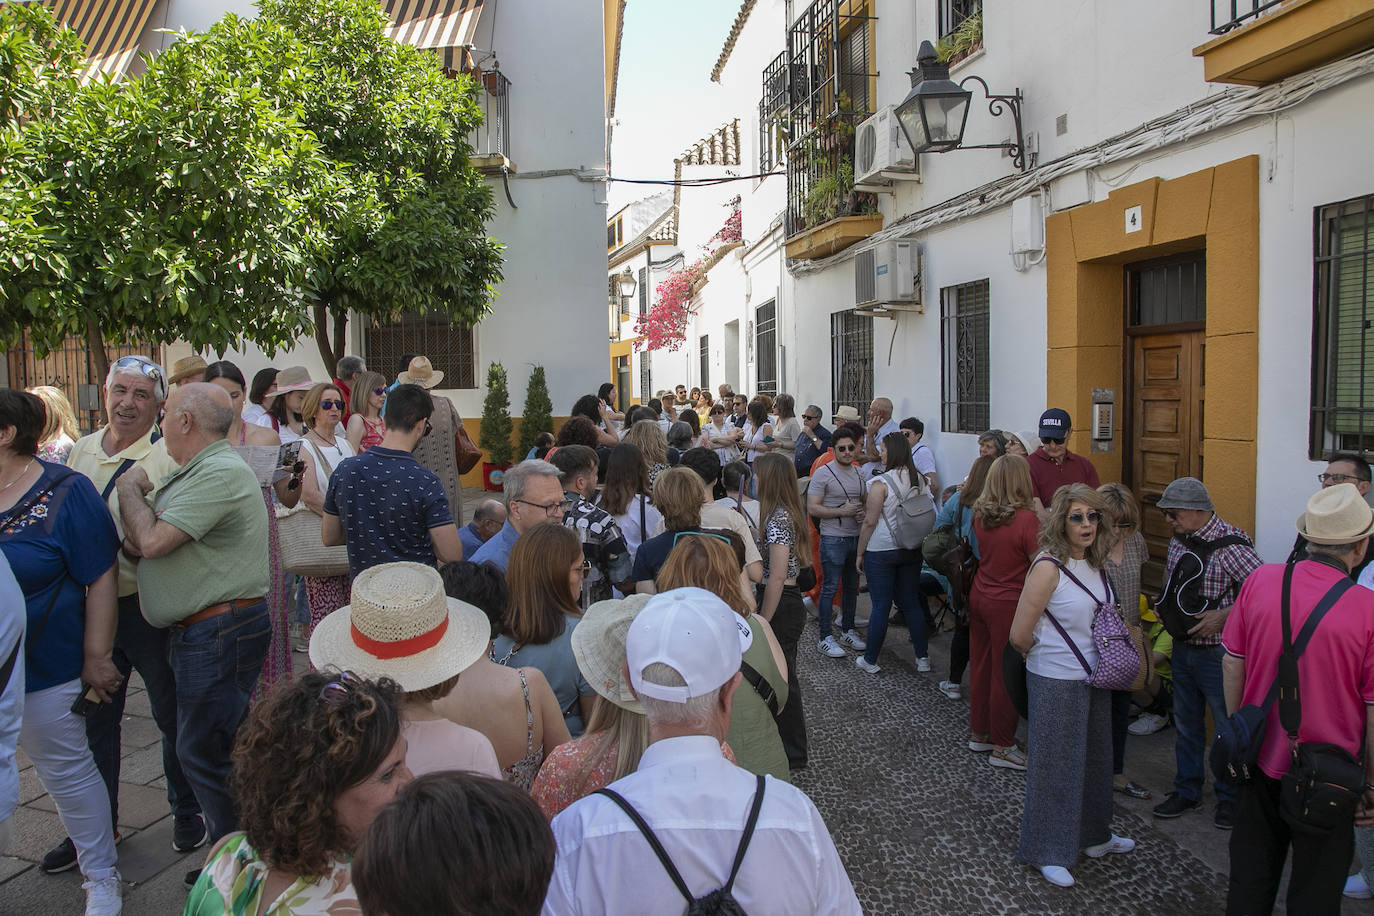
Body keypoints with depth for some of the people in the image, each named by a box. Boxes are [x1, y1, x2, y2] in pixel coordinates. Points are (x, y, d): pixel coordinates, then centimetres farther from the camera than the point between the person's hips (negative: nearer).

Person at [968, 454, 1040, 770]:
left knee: (981, 667, 17)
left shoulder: (980, 515, -1)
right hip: (1009, 605, -6)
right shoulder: (1026, 519, -19)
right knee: (1006, 675, 5)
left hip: (979, 598, 6)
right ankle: (1002, 747, 16)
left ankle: (978, 734, 30)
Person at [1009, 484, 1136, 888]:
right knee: (1055, 763, 5)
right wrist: (1045, 655, -2)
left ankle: (1093, 835, 40)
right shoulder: (1049, 567, -21)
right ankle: (1048, 851, 21)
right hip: (1055, 682, -7)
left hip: (1093, 676, 8)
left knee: (1094, 755, 21)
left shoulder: (1097, 563, 2)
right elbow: (1020, 636, -21)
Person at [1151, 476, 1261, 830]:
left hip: (1217, 652, -7)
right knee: (1185, 723, 17)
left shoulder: (1231, 545, -19)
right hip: (1182, 648, 7)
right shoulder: (1178, 540, 4)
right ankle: (1187, 789, 32)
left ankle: (1229, 797, 26)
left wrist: (1222, 616, -23)